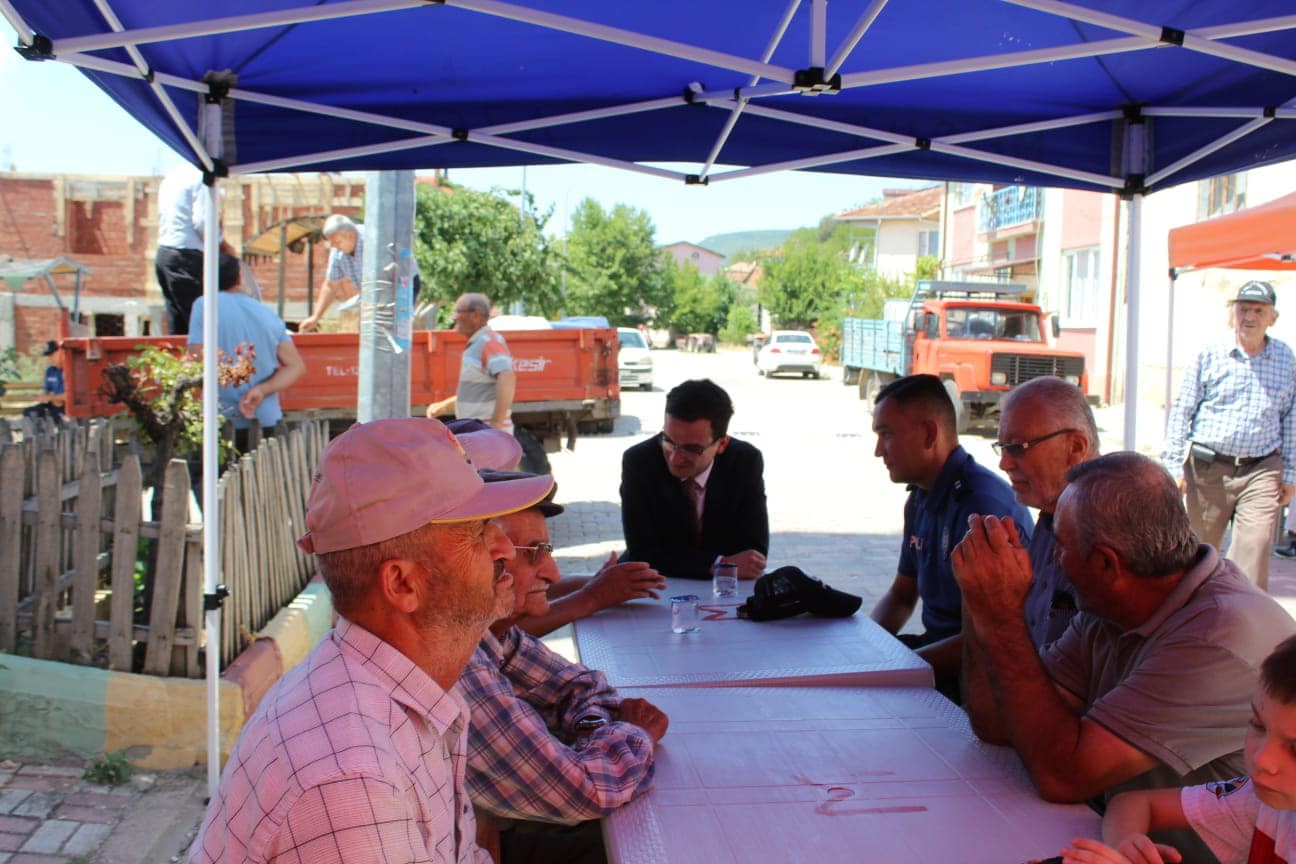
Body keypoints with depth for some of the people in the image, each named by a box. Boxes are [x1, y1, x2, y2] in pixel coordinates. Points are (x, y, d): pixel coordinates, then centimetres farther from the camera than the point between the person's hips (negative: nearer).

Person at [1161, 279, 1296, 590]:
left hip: (1262, 471, 1)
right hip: (1209, 469, -1)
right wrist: (1174, 466, -4)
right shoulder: (1210, 356, 0)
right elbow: (1181, 412, 1)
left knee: (1254, 549, -10)